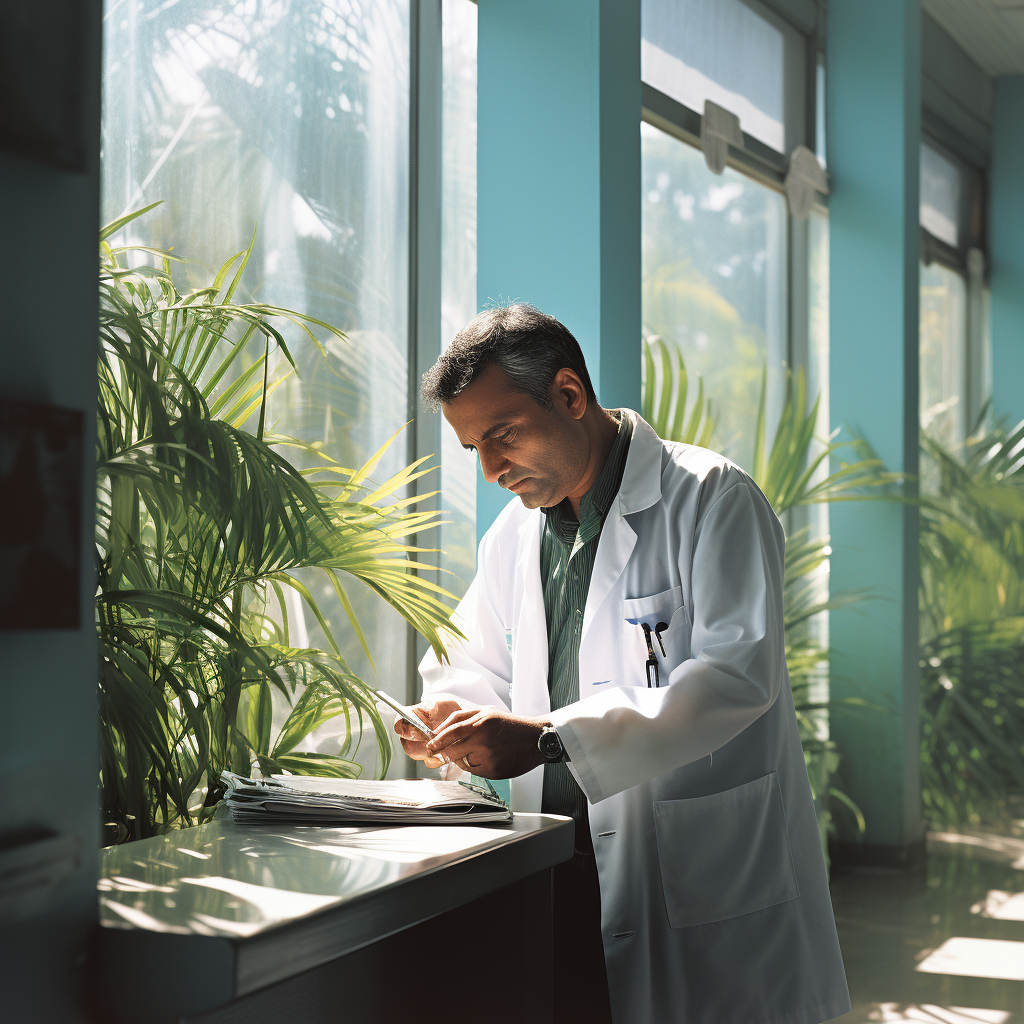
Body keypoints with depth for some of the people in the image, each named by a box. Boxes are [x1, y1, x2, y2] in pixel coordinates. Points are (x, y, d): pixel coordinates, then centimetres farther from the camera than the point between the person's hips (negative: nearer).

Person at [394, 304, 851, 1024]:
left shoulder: (712, 498, -9)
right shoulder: (513, 534, 15)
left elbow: (738, 671, -21)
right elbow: (477, 665, 24)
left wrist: (548, 740, -27)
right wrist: (454, 722, -3)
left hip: (704, 879, -5)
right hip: (555, 877, 6)